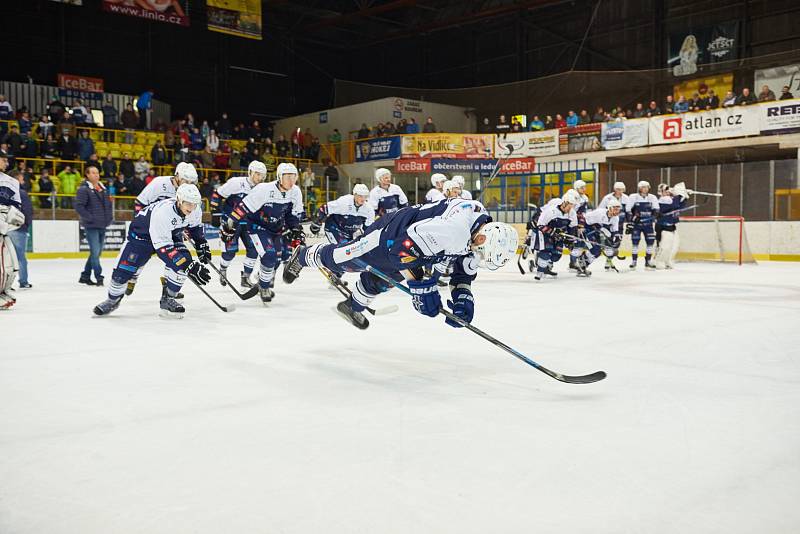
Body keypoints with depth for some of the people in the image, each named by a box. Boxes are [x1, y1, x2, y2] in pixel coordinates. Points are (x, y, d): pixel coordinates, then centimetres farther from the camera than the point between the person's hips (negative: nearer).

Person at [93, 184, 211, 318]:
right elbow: (164, 248, -43)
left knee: (184, 260, -20)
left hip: (171, 234, 5)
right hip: (142, 234, -5)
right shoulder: (162, 212, -41)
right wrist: (190, 267, -48)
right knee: (125, 269, -8)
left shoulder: (195, 210, -21)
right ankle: (113, 299, 22)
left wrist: (202, 245, 2)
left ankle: (168, 300, -5)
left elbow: (195, 226, 7)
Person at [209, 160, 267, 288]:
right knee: (230, 251, -7)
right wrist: (216, 214, -13)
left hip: (248, 223, 5)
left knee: (253, 248, -4)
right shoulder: (236, 183, -18)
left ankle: (246, 277, 9)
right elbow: (217, 195, -12)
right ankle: (222, 270, 25)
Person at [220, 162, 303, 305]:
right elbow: (244, 207, -25)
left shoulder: (295, 192, -12)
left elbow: (293, 214, 6)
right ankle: (264, 288, -1)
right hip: (257, 225, -7)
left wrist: (296, 229, -2)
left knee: (277, 258, 8)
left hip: (276, 228, 7)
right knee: (269, 255, -20)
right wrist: (229, 226, -22)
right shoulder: (264, 190, -30)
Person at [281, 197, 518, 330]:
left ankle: (353, 306, 55)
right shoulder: (454, 229, -42)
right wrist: (420, 286, -35)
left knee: (378, 282, 28)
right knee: (341, 259, 15)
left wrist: (462, 296, -14)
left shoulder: (484, 232, -12)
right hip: (391, 234, -7)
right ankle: (304, 256, 44)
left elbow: (464, 271, 2)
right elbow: (404, 246, -40)